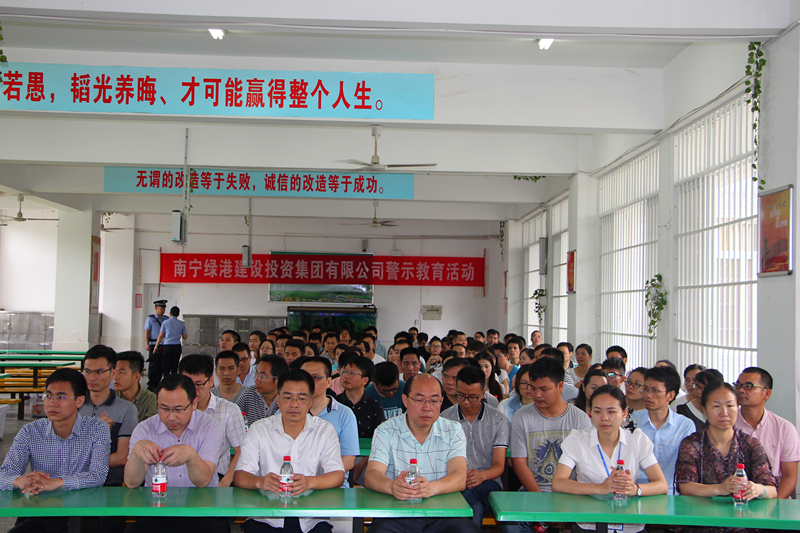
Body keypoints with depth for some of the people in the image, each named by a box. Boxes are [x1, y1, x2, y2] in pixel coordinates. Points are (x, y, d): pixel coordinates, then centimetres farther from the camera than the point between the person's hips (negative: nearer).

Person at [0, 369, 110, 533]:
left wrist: (57, 482, -30)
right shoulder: (29, 432, 7)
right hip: (40, 512, 2)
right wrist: (20, 481, -28)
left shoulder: (97, 429, 0)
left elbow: (99, 475, -13)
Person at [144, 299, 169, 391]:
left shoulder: (167, 319, 14)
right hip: (154, 345, -4)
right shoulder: (150, 319, 3)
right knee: (153, 364, -6)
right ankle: (151, 385, -1)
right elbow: (146, 332, 0)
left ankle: (157, 384, 10)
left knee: (161, 365, 3)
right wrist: (147, 344, -10)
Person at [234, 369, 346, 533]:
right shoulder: (259, 430, 7)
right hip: (266, 518, 0)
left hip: (311, 520, 0)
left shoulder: (325, 431, 8)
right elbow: (239, 476, -1)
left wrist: (309, 482, -25)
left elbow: (338, 475, -4)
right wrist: (260, 481, -25)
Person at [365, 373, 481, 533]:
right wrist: (392, 486, -33)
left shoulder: (453, 431, 7)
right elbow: (372, 475, -7)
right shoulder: (386, 431, 5)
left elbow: (460, 478, -7)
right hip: (397, 513, -1)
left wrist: (431, 487, -30)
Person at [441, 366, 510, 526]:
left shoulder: (499, 421, 8)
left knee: (469, 491, -37)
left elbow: (499, 466, 1)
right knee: (475, 509, -36)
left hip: (487, 483, 0)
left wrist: (482, 475, -24)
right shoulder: (444, 418, 10)